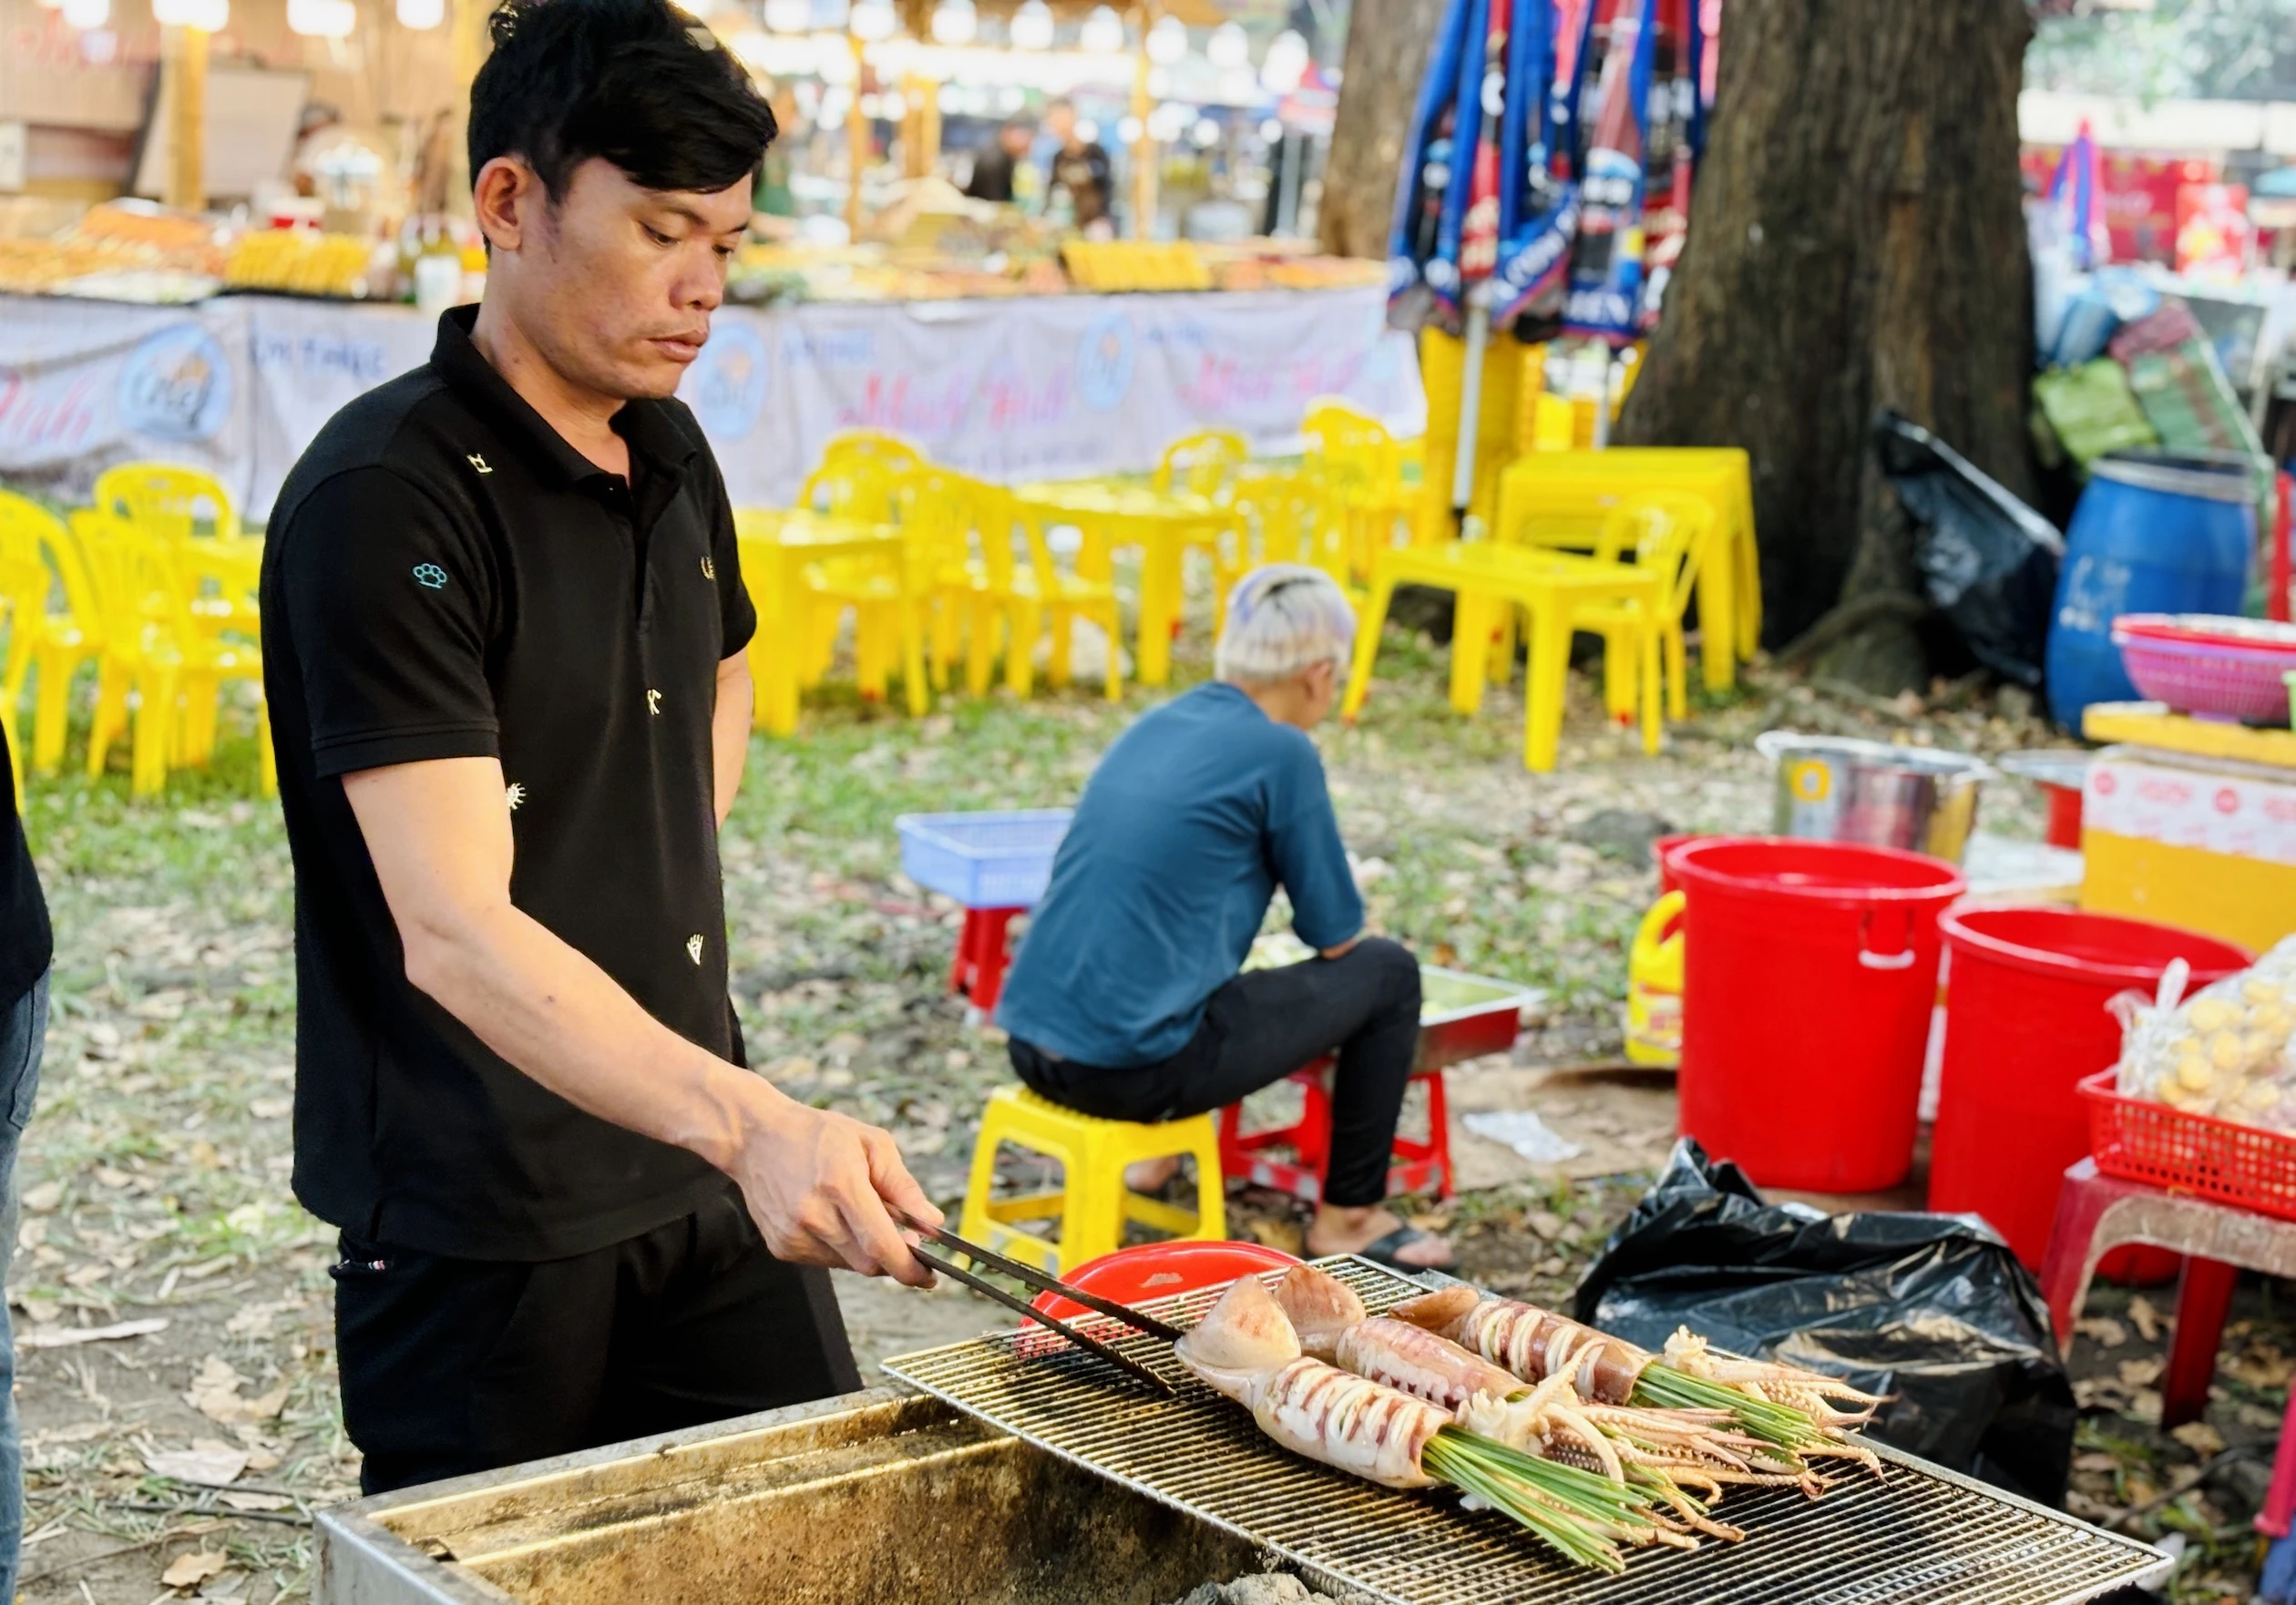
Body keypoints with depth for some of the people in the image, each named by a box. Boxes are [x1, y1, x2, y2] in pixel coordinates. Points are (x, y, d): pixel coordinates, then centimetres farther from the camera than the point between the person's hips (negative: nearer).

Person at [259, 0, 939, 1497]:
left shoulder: (669, 451, 6)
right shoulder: (383, 500, -20)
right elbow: (453, 934, -28)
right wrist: (747, 1121, -41)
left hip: (705, 1169, 7)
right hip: (479, 1227, -7)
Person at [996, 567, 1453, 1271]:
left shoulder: (1157, 725, 13)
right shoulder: (1280, 752, -8)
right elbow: (1335, 936, -1)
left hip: (1031, 1047, 8)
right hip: (1135, 1069, -8)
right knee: (1387, 972, 8)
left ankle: (1154, 1155, 35)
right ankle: (1349, 1216, 17)